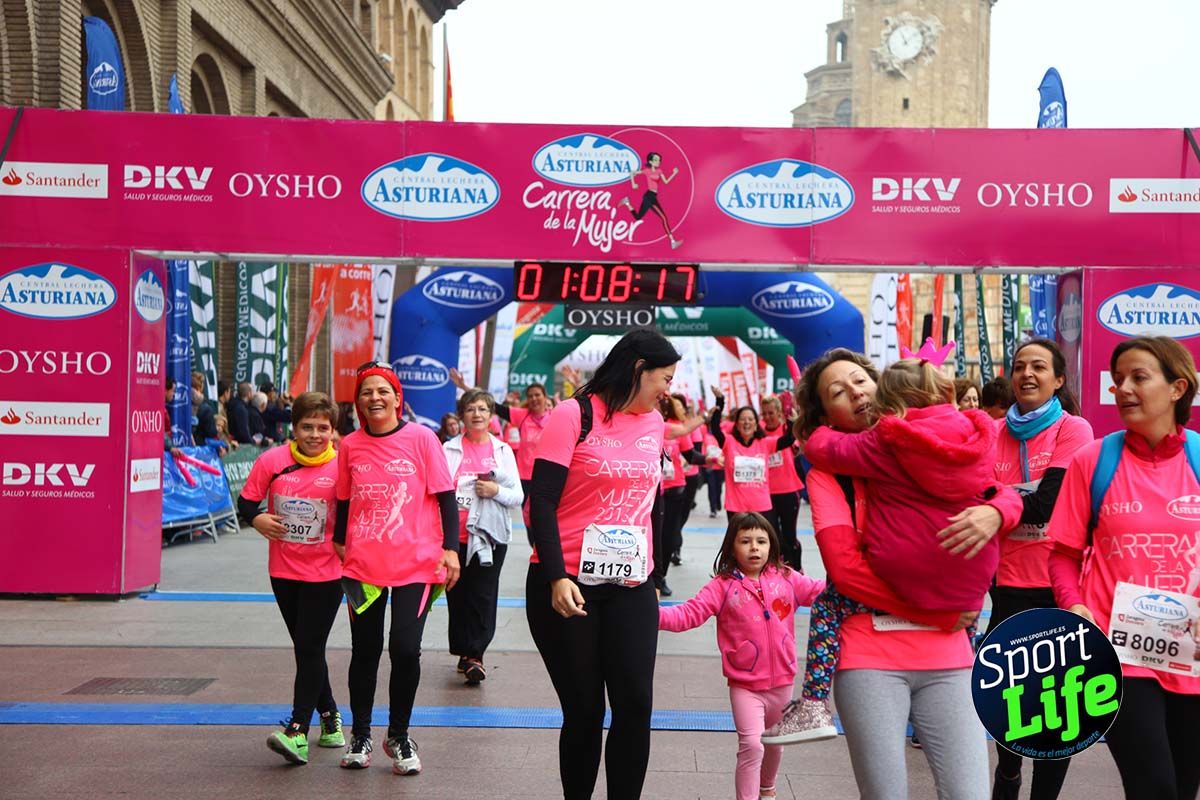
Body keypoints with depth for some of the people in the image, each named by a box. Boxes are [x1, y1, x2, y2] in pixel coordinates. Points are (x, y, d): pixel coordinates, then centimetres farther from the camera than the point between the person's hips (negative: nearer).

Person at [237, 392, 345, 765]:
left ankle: (297, 731, -5)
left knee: (310, 650, -7)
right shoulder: (272, 461, -4)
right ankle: (330, 716, 32)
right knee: (304, 648, 14)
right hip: (284, 570, 4)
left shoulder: (342, 466, -9)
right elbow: (245, 502, 2)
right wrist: (257, 519, -17)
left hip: (326, 573, -4)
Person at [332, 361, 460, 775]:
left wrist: (450, 548, -7)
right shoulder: (350, 445, 5)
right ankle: (360, 736, 28)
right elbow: (344, 502, 15)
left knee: (405, 649, -6)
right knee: (364, 650, 9)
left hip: (416, 564, -2)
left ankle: (399, 736, 17)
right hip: (363, 564, 3)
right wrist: (339, 543, 15)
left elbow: (446, 496, -2)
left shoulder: (421, 438, -3)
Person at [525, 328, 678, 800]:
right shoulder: (574, 415, -8)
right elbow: (542, 501, -13)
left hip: (631, 588, 5)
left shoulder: (653, 423, 10)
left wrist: (653, 571, 21)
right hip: (567, 587, -5)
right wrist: (556, 577, -22)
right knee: (583, 709, 3)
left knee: (635, 703, -5)